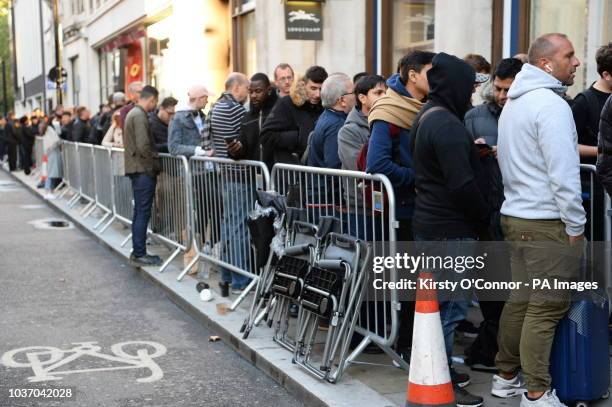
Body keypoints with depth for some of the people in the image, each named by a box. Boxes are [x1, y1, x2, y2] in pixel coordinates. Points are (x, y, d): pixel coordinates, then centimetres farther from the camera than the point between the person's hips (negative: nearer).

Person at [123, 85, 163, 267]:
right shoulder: (140, 115, -15)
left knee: (139, 212, 14)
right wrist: (153, 165, -9)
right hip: (143, 170, -10)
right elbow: (143, 146, -22)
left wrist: (152, 164, 16)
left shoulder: (133, 113, 16)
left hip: (137, 169, 10)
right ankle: (139, 255, -2)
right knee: (143, 213, -5)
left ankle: (137, 252, 19)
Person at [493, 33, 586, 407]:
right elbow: (563, 174, -19)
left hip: (515, 217, 9)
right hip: (548, 223, -9)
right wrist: (576, 226, -12)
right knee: (547, 308, -4)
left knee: (520, 299, 16)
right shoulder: (551, 104, -15)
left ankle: (506, 376, 25)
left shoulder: (514, 103, 16)